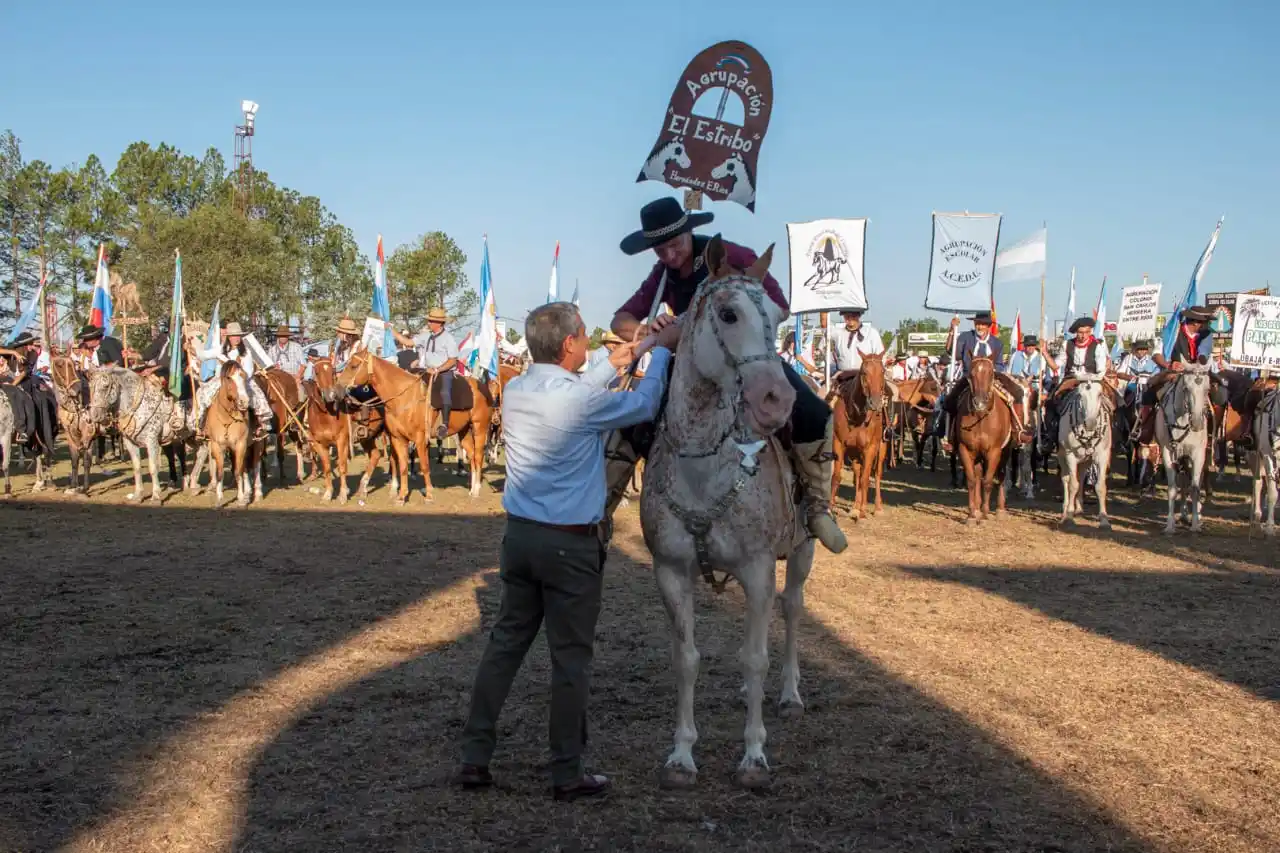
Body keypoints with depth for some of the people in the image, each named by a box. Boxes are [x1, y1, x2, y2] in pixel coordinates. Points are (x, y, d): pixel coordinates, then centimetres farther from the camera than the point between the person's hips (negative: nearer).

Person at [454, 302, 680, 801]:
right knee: (570, 657, 4)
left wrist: (614, 366, 24)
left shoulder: (514, 392, 1)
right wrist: (661, 351, 11)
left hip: (519, 535, 6)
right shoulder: (582, 399, -18)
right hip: (571, 545, -6)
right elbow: (643, 407, -1)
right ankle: (567, 774, 14)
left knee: (505, 642, 15)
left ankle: (474, 759, 18)